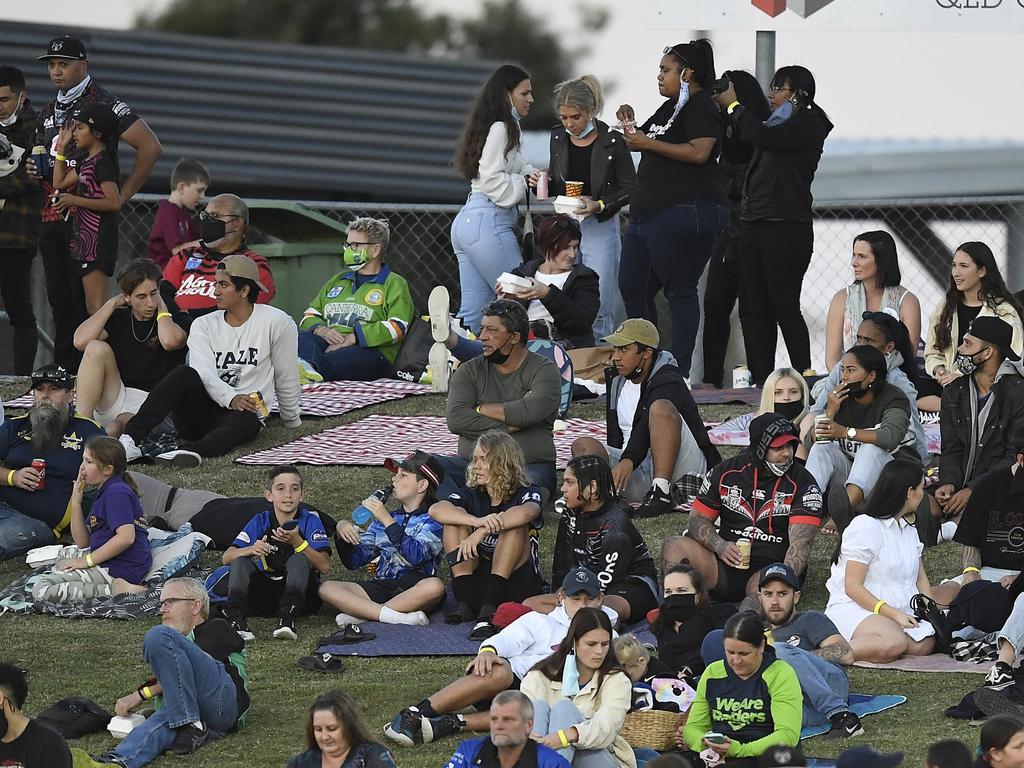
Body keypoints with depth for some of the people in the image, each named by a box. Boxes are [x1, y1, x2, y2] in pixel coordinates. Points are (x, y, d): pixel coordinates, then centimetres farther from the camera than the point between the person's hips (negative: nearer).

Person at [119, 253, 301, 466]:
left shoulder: (276, 323, 2)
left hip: (246, 411, -2)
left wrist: (291, 420, 18)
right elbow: (204, 373, -8)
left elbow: (287, 378, 10)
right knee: (185, 375, -31)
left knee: (246, 420, -39)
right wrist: (231, 398, -26)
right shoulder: (204, 325, 9)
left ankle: (191, 449, -67)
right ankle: (130, 439, -46)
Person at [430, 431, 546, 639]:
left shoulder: (526, 493, -5)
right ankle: (465, 603, -21)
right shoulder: (472, 495, 5)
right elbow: (436, 510, -17)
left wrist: (481, 532, -42)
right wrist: (477, 522, -36)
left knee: (513, 526, -27)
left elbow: (526, 513, -32)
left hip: (518, 585, -3)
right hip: (477, 581, 3)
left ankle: (487, 611, -37)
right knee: (456, 519, -12)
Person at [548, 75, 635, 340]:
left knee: (599, 307, -6)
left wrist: (599, 205, -17)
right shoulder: (558, 139, 6)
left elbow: (630, 188, -4)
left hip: (600, 227, -4)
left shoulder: (612, 142, -8)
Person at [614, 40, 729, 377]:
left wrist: (648, 142, -17)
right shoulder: (669, 108, 21)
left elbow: (698, 152, -21)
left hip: (683, 215, -10)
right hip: (647, 214, 11)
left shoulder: (701, 106, -8)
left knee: (679, 290, -6)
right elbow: (637, 145, 29)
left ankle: (680, 370, -3)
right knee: (632, 287, 11)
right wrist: (630, 125, 8)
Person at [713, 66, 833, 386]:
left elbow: (765, 137, -19)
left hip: (786, 228, -8)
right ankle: (760, 381, 5)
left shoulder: (808, 124, -5)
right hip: (754, 225, 9)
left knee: (785, 308, -9)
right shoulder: (776, 122, 21)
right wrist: (726, 109, 10)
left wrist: (734, 106, -7)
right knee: (756, 309, 5)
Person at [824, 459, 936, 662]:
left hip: (899, 612, 8)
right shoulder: (865, 526, -8)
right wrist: (893, 614, -19)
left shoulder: (909, 529, 21)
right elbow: (852, 587, -13)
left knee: (924, 644, -24)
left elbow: (920, 577, 20)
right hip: (854, 607, -8)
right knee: (895, 643, -38)